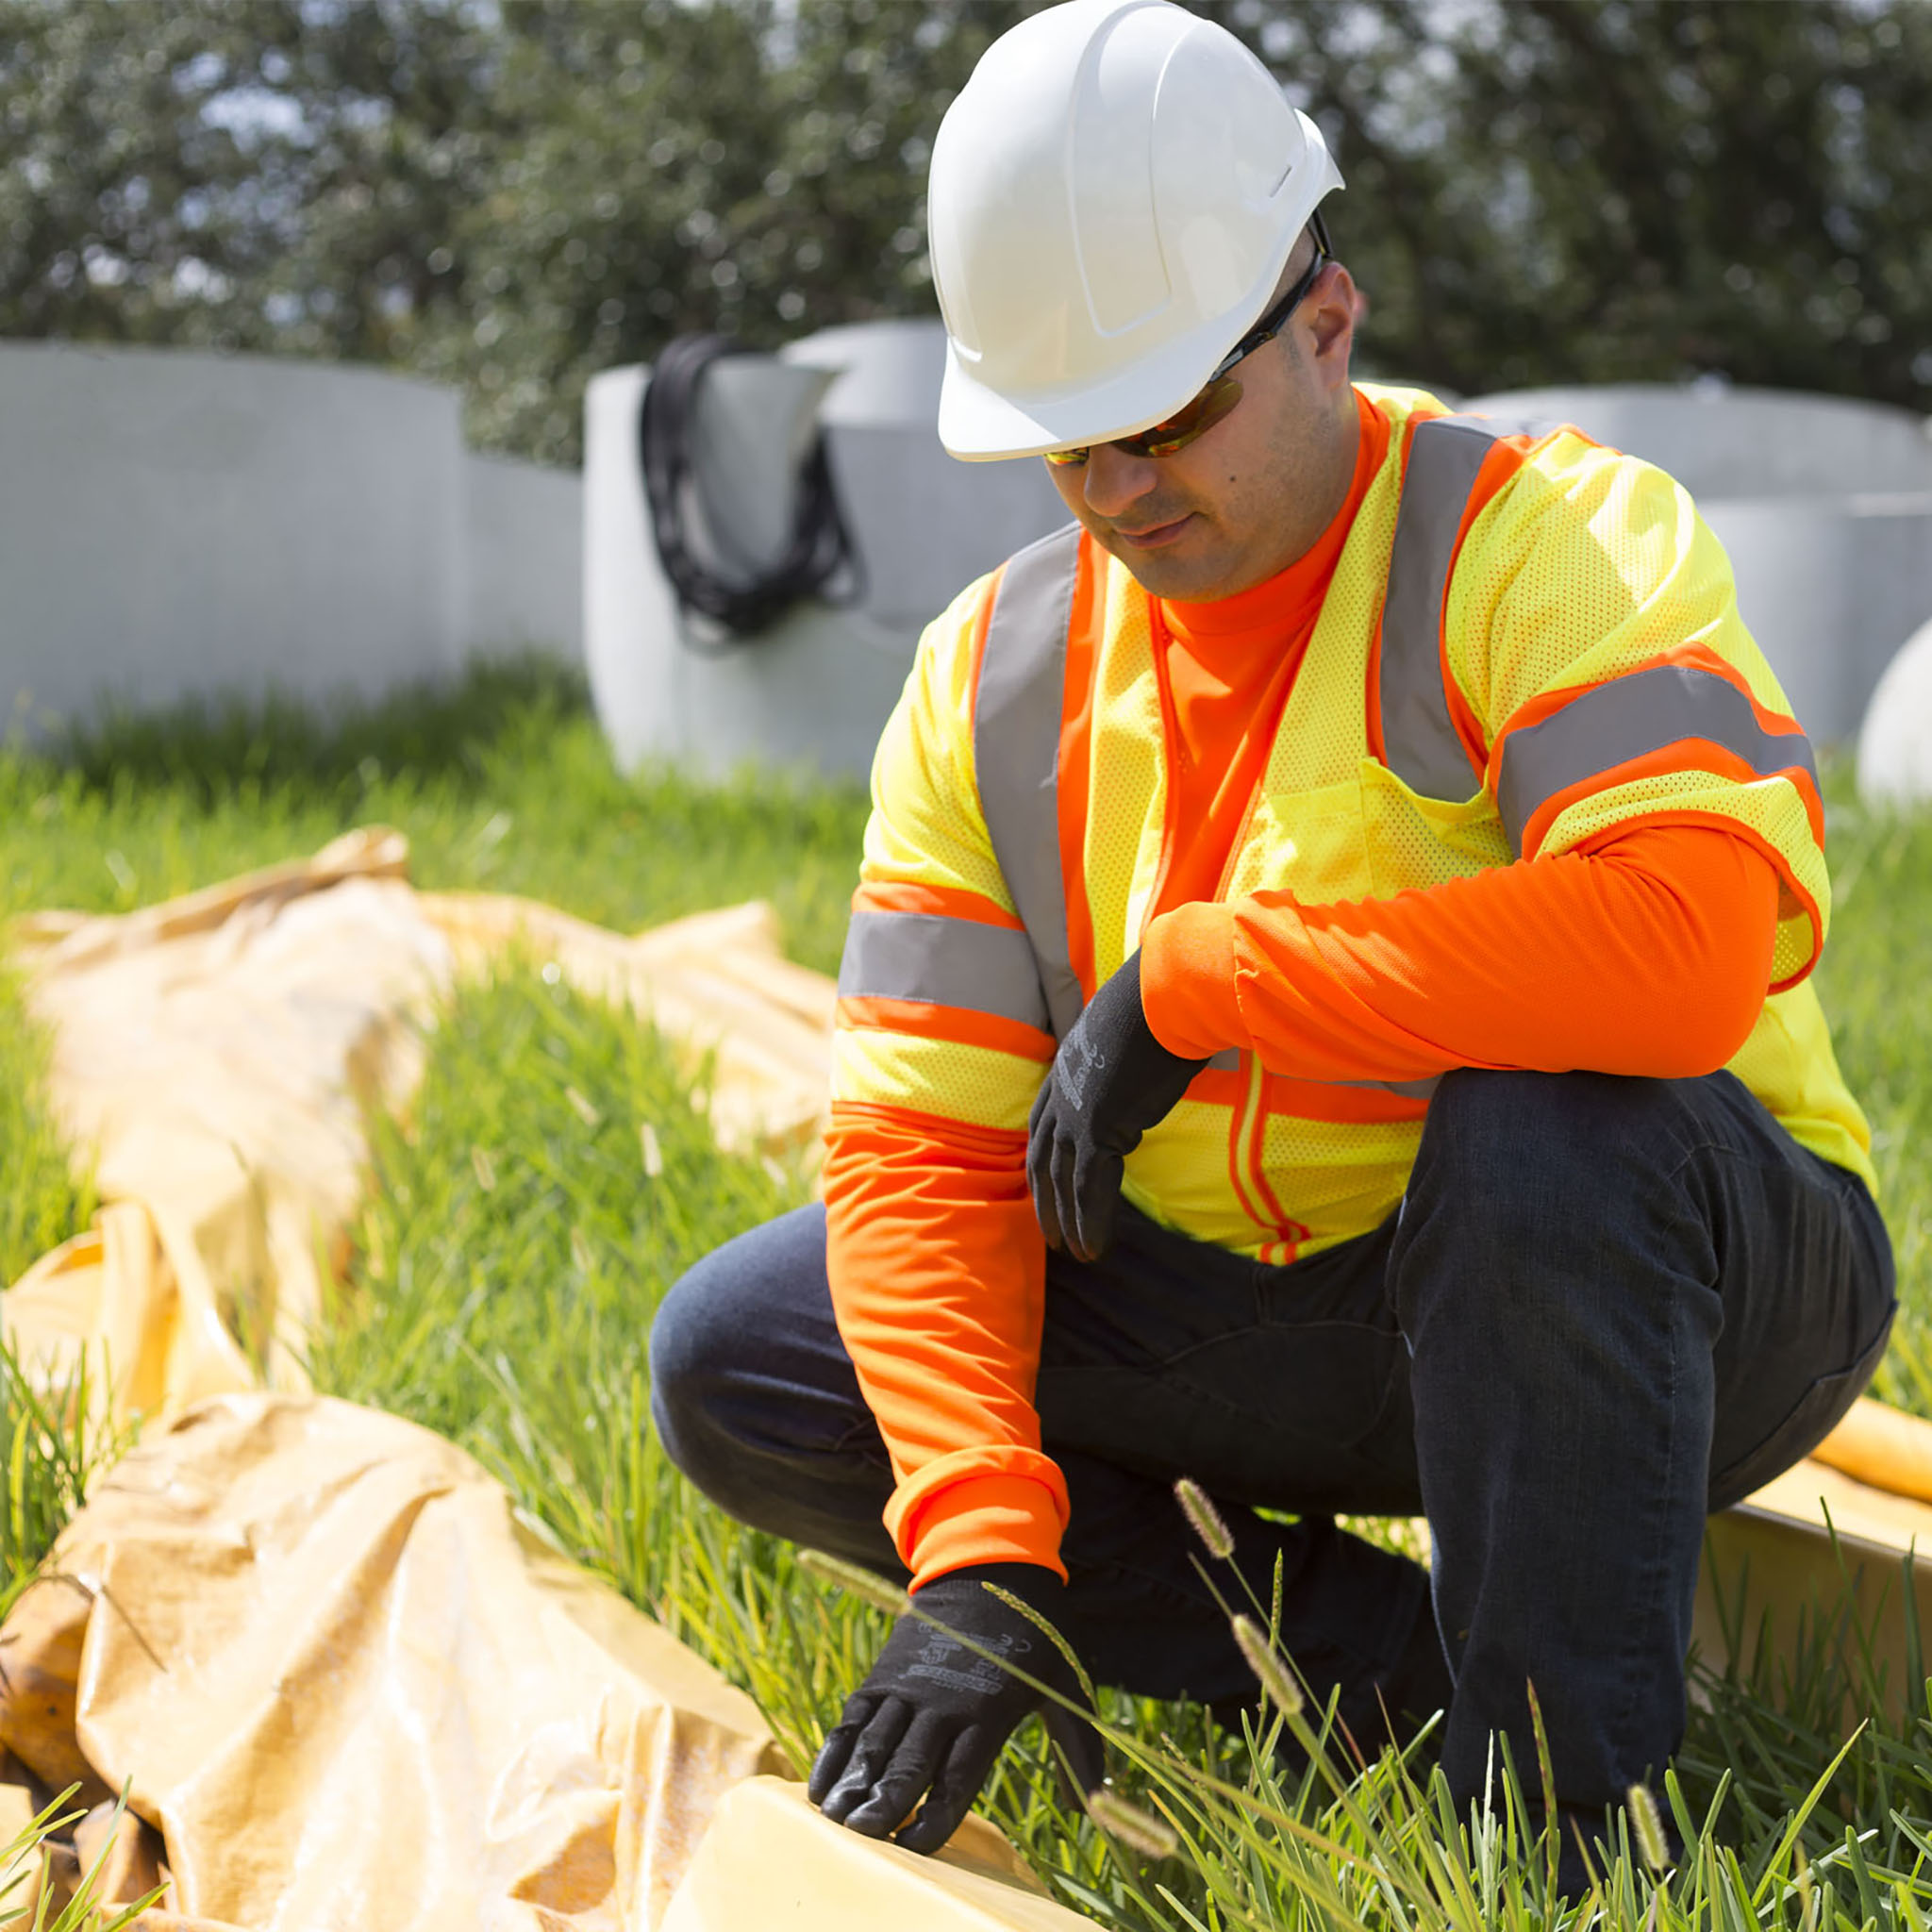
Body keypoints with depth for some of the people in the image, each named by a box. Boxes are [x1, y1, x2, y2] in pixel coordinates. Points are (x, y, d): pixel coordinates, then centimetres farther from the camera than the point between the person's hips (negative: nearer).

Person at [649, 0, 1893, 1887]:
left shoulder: (1555, 530, -16)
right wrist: (982, 1552, -22)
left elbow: (1689, 940, -36)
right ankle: (1393, 1656, -10)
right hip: (1247, 1326, 6)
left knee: (1544, 1123, -39)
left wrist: (1189, 980, -29)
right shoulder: (994, 673, 0)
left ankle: (1560, 1819, -21)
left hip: (1667, 1298, -5)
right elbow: (920, 1150, -6)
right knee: (728, 1359, -7)